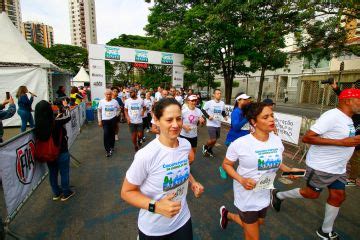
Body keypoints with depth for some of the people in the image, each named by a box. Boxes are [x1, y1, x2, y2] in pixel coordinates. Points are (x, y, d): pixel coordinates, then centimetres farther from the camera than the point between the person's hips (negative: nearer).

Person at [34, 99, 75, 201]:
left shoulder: (38, 125, -13)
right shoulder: (57, 122, -26)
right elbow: (68, 116, -7)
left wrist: (58, 115, 15)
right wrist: (65, 106, 8)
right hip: (62, 152, -5)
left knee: (52, 173, 22)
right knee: (64, 172, 14)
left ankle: (56, 193, 39)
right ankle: (66, 193, 30)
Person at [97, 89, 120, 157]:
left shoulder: (115, 101, -4)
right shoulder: (101, 101, -4)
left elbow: (118, 109, 14)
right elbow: (99, 111, 4)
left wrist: (116, 115, 4)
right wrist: (99, 121, 3)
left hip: (113, 119, 1)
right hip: (105, 120, -1)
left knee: (112, 134, 13)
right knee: (106, 134, -8)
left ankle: (111, 147, 32)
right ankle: (107, 150, 1)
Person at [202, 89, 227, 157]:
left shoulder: (222, 103, 0)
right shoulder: (209, 103, -13)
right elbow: (203, 110, -5)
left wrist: (224, 116, -4)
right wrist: (208, 116, -16)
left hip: (218, 124, 6)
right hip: (211, 124, -5)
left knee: (215, 139, 16)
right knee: (213, 139, -11)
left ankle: (209, 149, 41)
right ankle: (205, 147, 20)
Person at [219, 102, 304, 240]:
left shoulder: (277, 140, -7)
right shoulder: (240, 143, -25)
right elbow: (226, 164, -14)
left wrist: (289, 170, -8)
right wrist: (241, 180, -27)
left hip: (264, 195, 6)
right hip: (246, 196, -5)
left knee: (258, 224, 29)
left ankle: (227, 215, 50)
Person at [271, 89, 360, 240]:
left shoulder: (347, 118, 7)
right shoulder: (332, 116, -23)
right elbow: (306, 138, -29)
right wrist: (341, 142, -29)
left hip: (338, 168, 9)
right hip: (321, 167, -9)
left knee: (338, 196, 14)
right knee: (311, 194, 7)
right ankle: (278, 195, 29)